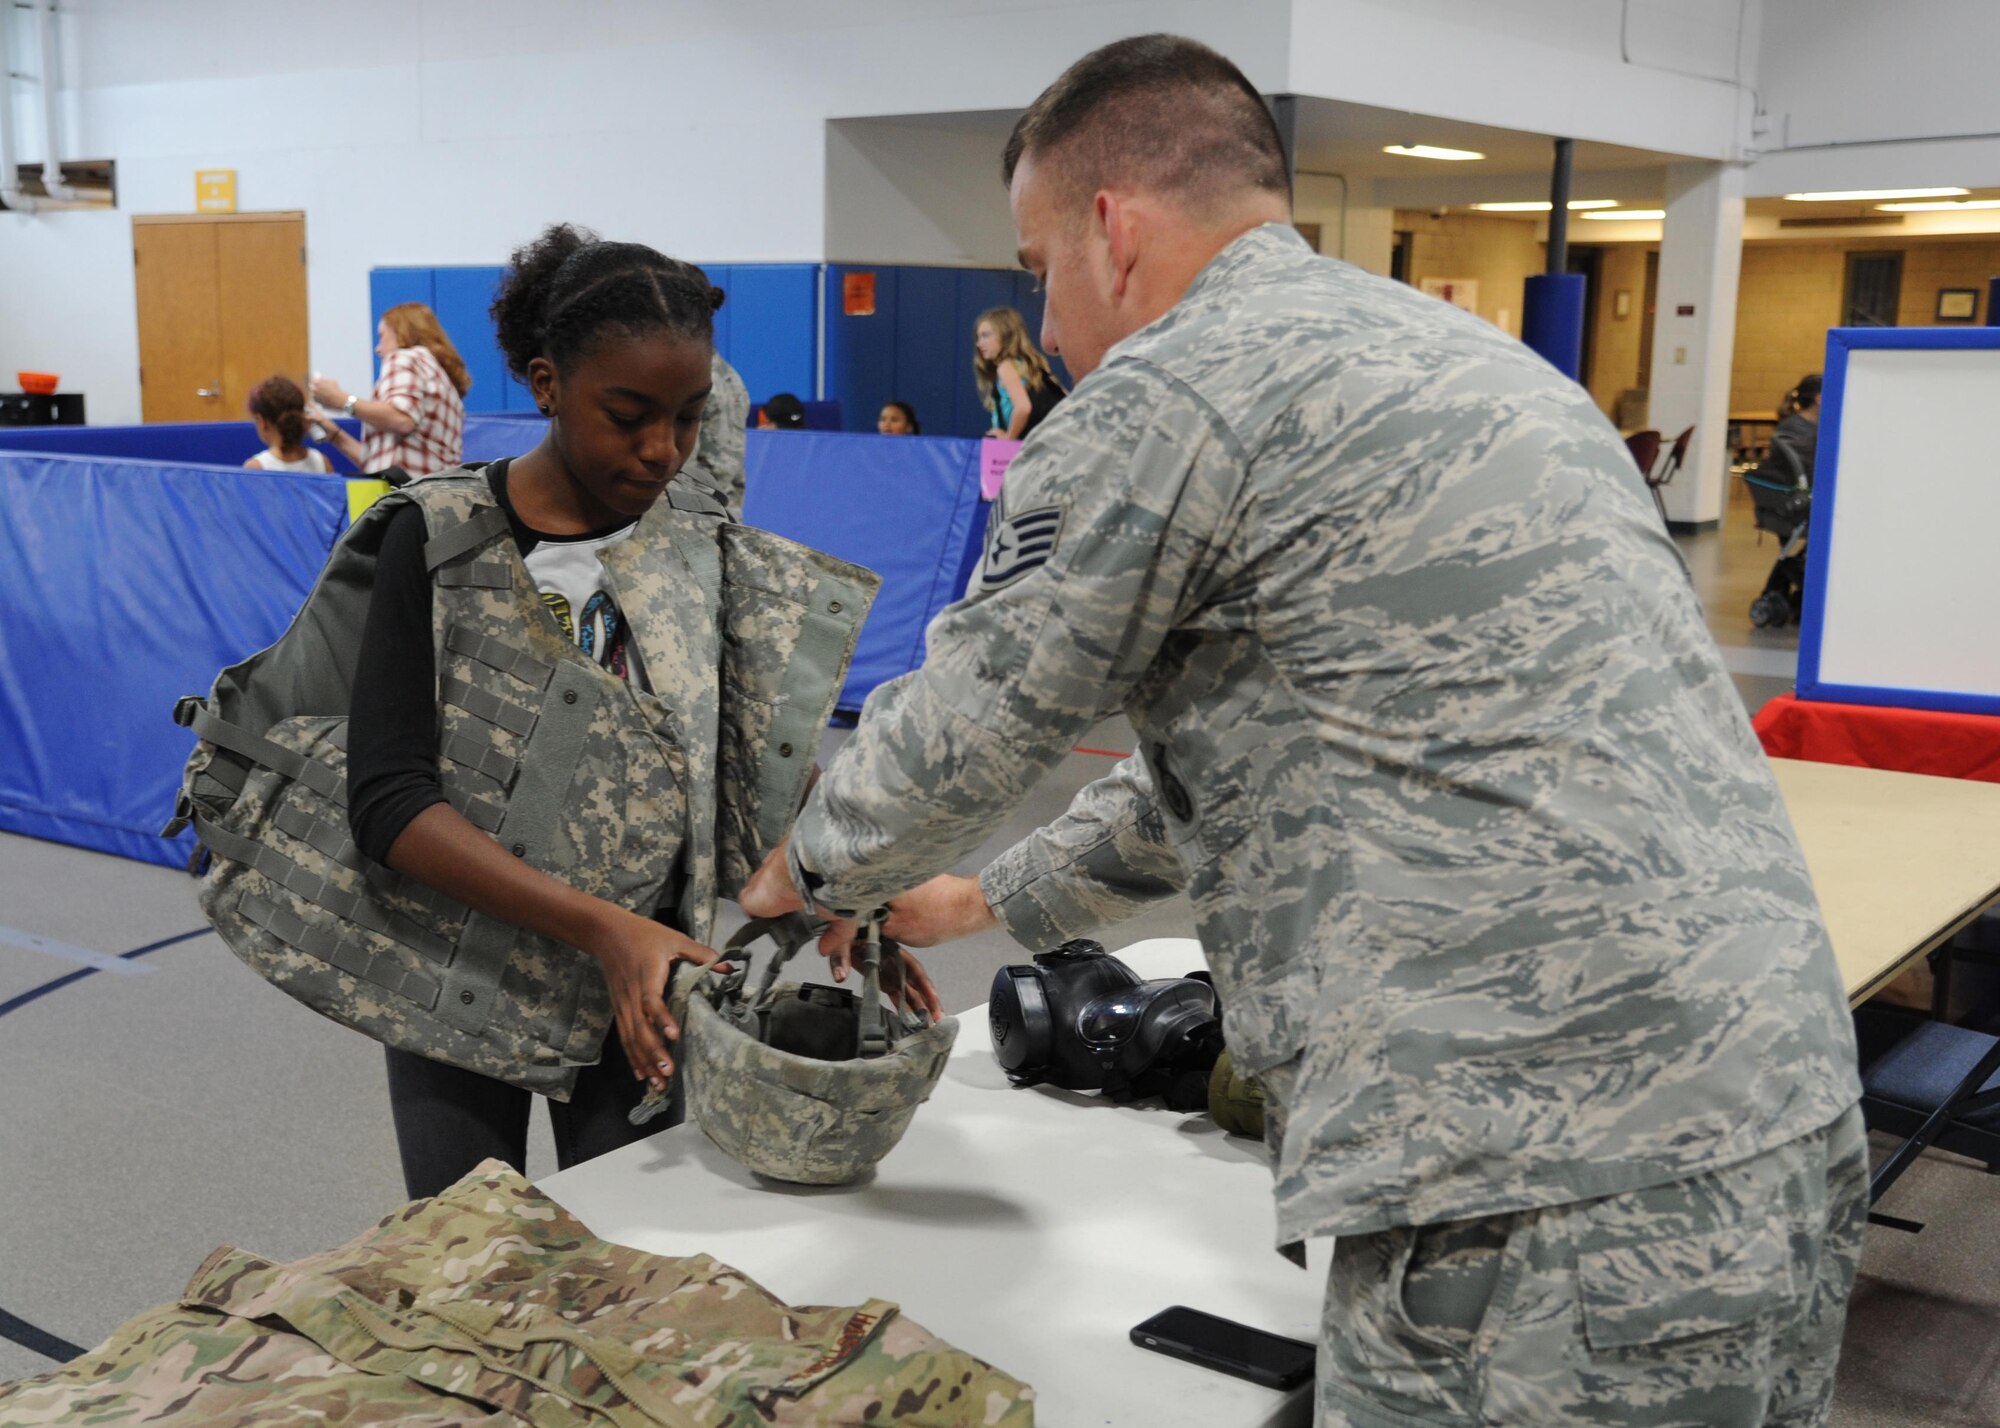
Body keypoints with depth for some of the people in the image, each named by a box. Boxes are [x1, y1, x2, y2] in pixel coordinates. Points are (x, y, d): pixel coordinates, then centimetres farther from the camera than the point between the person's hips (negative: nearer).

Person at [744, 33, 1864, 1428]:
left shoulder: (1176, 387, -9)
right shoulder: (1443, 350, 20)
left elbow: (961, 728, 0)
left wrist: (810, 876, 22)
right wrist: (996, 901, 37)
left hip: (1554, 1209, -9)